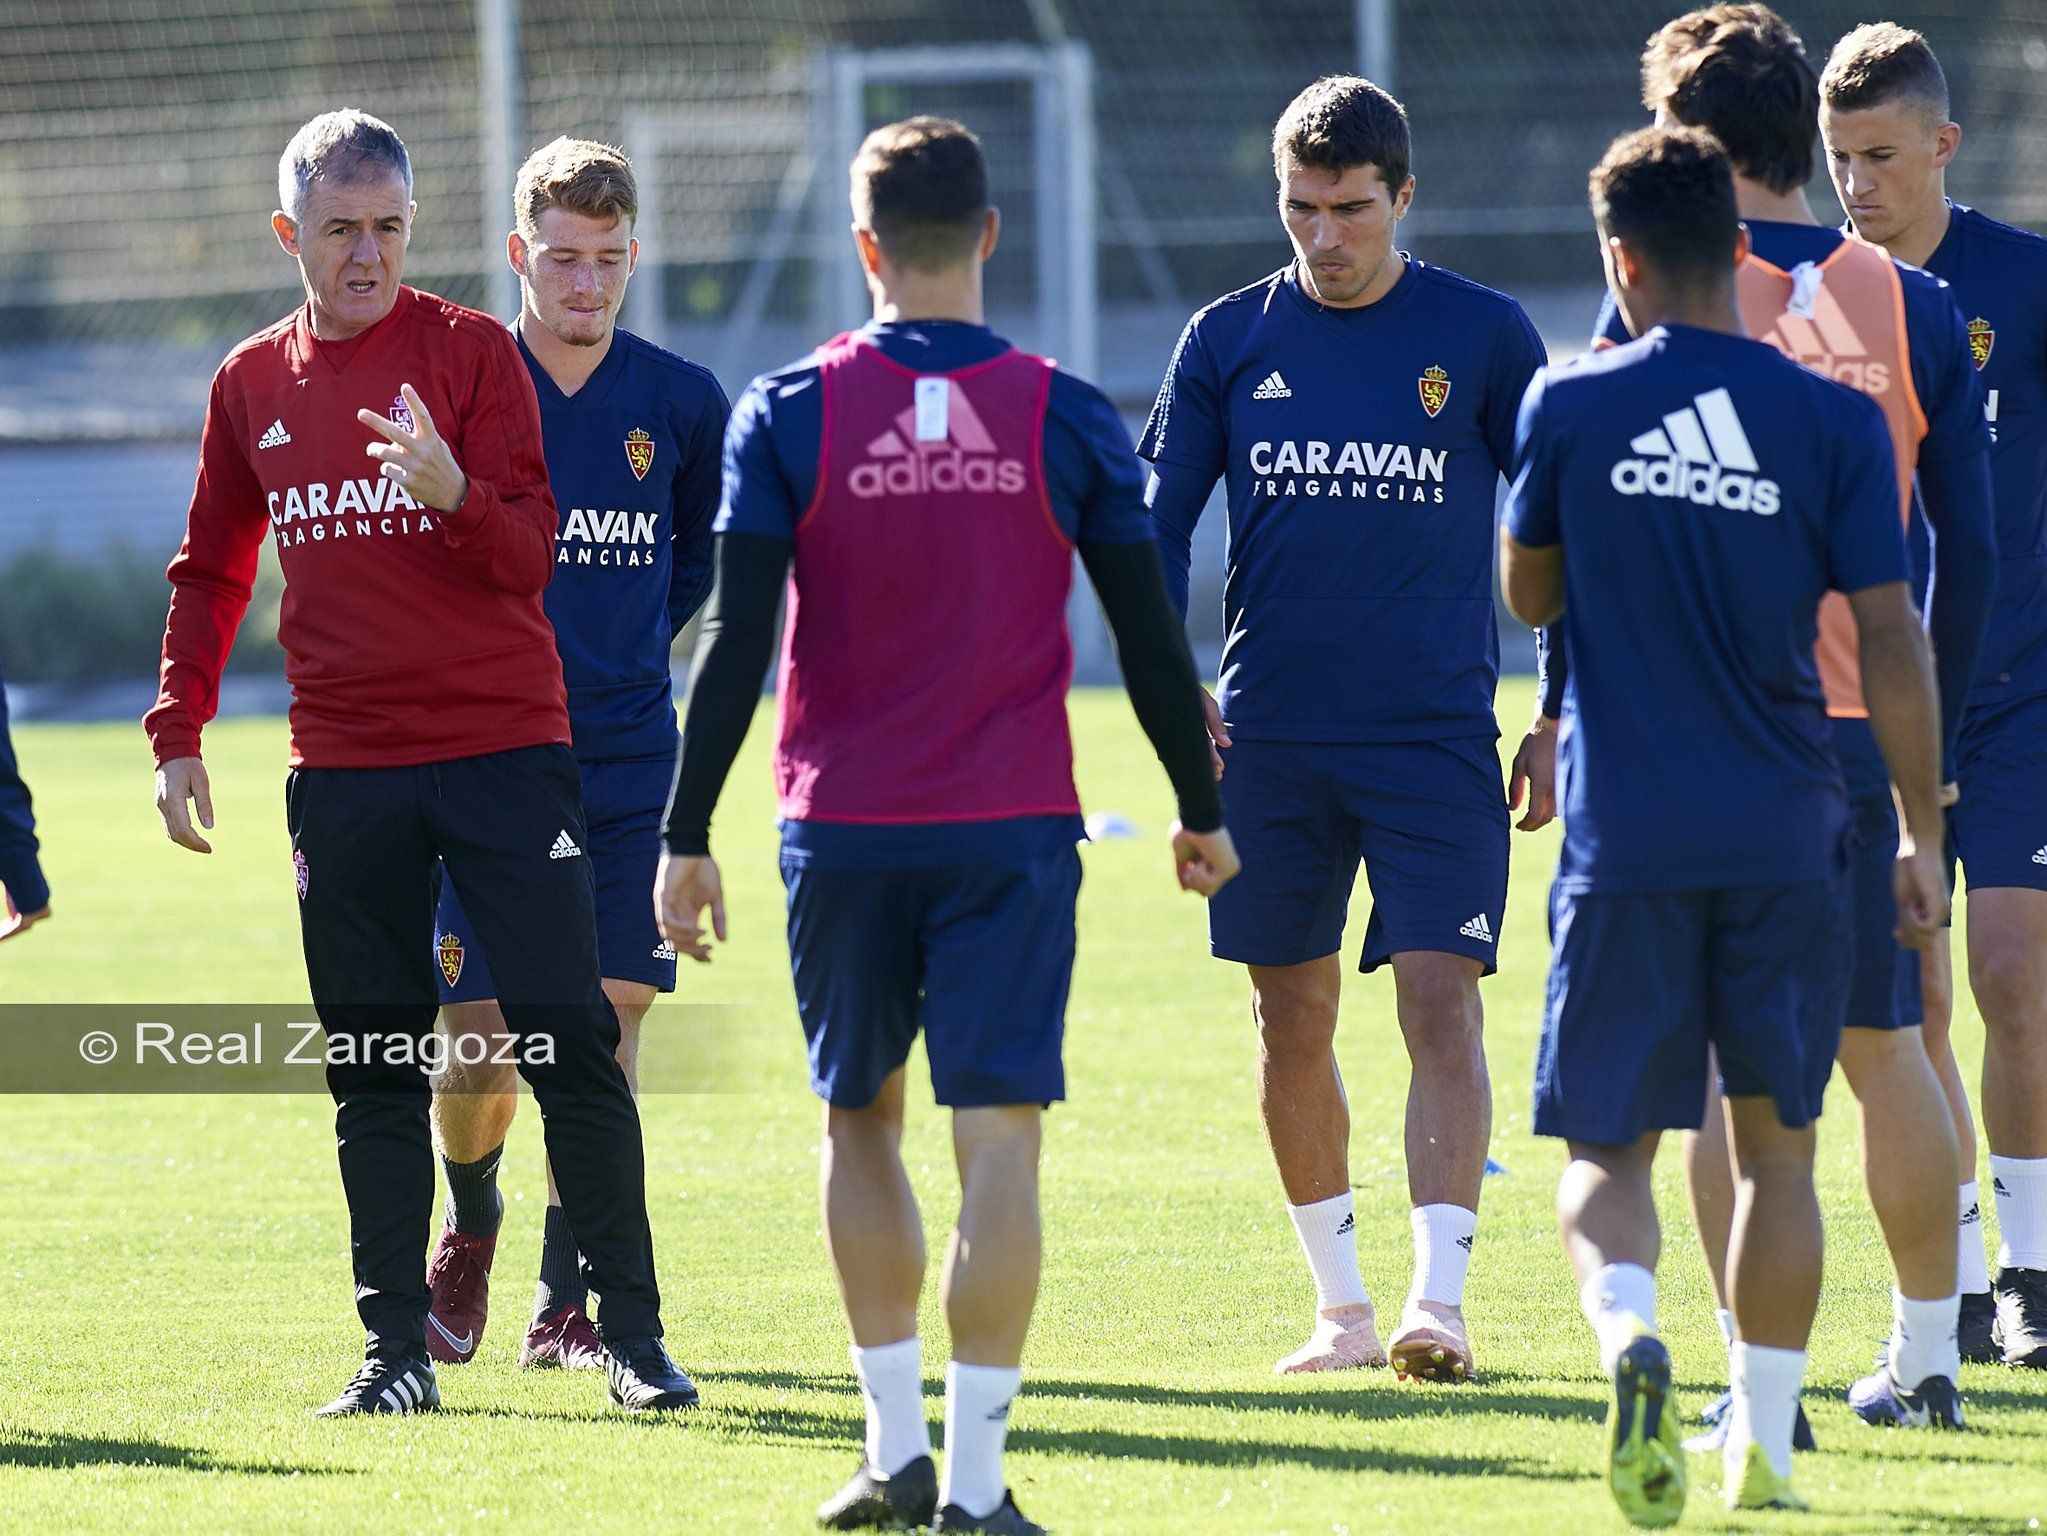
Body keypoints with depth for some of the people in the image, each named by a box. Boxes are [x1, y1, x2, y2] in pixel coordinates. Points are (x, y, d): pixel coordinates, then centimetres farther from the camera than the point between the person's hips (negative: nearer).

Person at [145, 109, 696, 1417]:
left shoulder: (472, 353, -1)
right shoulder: (253, 385, 11)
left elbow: (530, 557, -7)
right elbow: (213, 572, 21)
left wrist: (454, 493, -27)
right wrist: (178, 733, 13)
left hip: (504, 745, -3)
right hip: (344, 769, 3)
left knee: (569, 1040, -7)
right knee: (372, 1067, 3)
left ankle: (633, 1332, -1)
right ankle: (397, 1347, 8)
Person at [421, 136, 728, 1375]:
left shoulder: (683, 403, 2)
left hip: (629, 759, 2)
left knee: (611, 1013, -5)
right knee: (484, 1048, -3)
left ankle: (568, 1303, 6)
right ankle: (470, 1223, 29)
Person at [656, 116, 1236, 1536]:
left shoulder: (790, 414, -3)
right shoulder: (1064, 419, -1)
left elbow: (737, 645, -6)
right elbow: (1151, 636, 4)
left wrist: (688, 839, -1)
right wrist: (1203, 813, 16)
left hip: (847, 830, 1)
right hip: (1014, 832, -1)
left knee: (861, 1121, 17)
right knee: (1000, 1139, -2)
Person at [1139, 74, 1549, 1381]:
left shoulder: (1485, 337, 0)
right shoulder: (1230, 340, 4)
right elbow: (1155, 527, 7)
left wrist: (1556, 722, 2)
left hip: (1437, 734, -3)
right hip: (1268, 735, 3)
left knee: (1440, 998, -13)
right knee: (1293, 1019, 7)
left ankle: (1440, 1299, -18)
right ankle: (1342, 1306, 19)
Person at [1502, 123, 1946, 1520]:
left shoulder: (1569, 408, -2)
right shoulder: (1835, 423, -3)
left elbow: (1527, 596, 13)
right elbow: (1892, 642, -4)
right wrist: (1924, 836, 4)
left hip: (1626, 840, -1)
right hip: (1788, 837, 1)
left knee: (1609, 1147, 4)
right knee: (1778, 1142, 14)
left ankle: (1630, 1332, -26)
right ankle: (1767, 1444, 15)